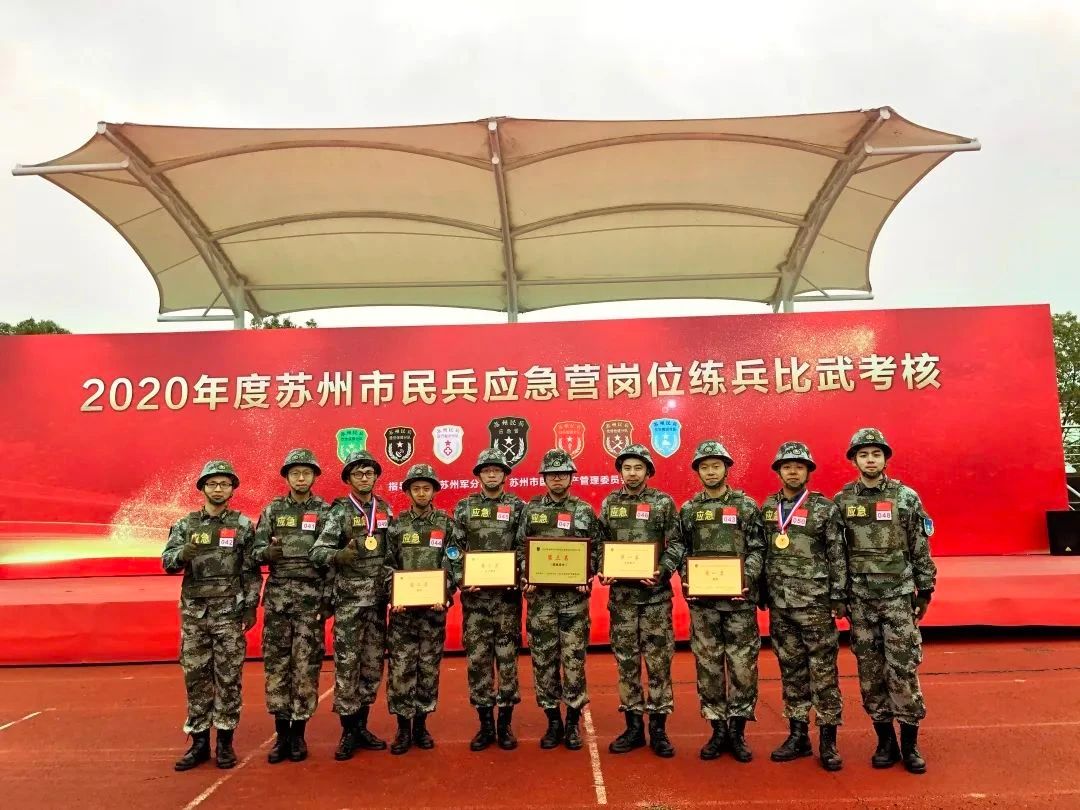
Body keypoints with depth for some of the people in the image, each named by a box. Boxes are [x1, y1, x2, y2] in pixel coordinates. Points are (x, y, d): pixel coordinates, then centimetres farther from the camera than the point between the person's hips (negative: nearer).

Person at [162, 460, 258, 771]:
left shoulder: (243, 525, 0)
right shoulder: (185, 524, 6)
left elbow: (251, 571, 0)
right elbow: (167, 563, -2)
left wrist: (251, 607, -4)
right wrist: (184, 553, -23)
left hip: (229, 611, -2)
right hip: (194, 611, 2)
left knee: (228, 678, 3)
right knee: (195, 677, 8)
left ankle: (225, 742, 14)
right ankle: (199, 742, 19)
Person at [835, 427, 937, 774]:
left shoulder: (907, 497, -1)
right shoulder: (841, 501, 2)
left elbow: (921, 548, 3)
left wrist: (924, 591, 3)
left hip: (899, 596, -1)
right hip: (860, 600, 2)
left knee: (903, 670, -1)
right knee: (870, 672, 7)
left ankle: (910, 743, 14)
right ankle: (885, 741, 20)